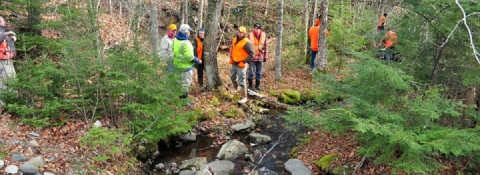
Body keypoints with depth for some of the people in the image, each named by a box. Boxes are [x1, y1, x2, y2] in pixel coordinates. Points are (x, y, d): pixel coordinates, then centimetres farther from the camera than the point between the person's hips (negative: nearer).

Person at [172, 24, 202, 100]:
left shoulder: (175, 40, -1)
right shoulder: (186, 43, -26)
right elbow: (190, 57, -26)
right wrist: (198, 61, -11)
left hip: (177, 65, 8)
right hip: (186, 67, -8)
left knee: (178, 82, 21)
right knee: (185, 83, 6)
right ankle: (184, 96, 15)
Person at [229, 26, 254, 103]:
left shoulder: (246, 42, -20)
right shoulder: (235, 39, 6)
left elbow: (251, 54, -20)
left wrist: (244, 62, -20)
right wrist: (231, 58, 18)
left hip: (241, 65, -8)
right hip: (234, 63, 8)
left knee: (241, 81, -7)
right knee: (233, 77, 26)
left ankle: (244, 97, 2)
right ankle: (235, 88, 55)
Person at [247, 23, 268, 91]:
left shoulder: (263, 35, 5)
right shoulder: (250, 35, -3)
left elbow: (265, 46, 7)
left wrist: (265, 56, 4)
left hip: (260, 57, 3)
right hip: (252, 56, -3)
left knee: (259, 73, 11)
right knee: (251, 72, 3)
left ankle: (257, 85, 25)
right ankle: (250, 86, 15)